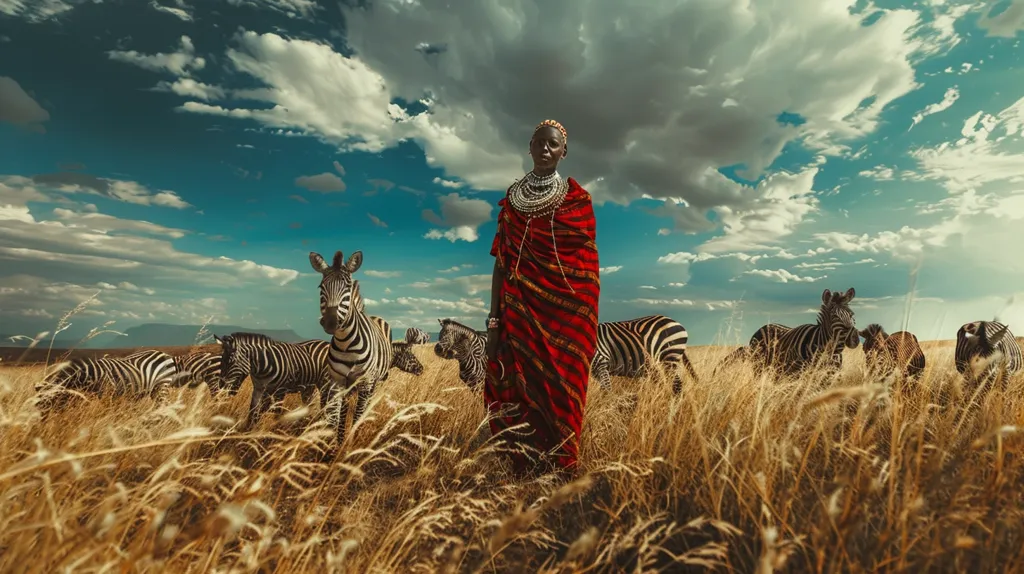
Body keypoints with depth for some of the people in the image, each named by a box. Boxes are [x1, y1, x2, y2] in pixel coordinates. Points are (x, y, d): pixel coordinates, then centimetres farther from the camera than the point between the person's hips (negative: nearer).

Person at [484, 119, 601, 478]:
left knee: (561, 398, 2)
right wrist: (494, 321, 0)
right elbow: (501, 262, 6)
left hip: (565, 313, -1)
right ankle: (524, 476, 21)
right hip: (519, 312, 2)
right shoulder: (512, 199, 9)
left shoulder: (577, 199, 4)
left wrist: (589, 323, -4)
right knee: (519, 396, 3)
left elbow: (589, 266, 2)